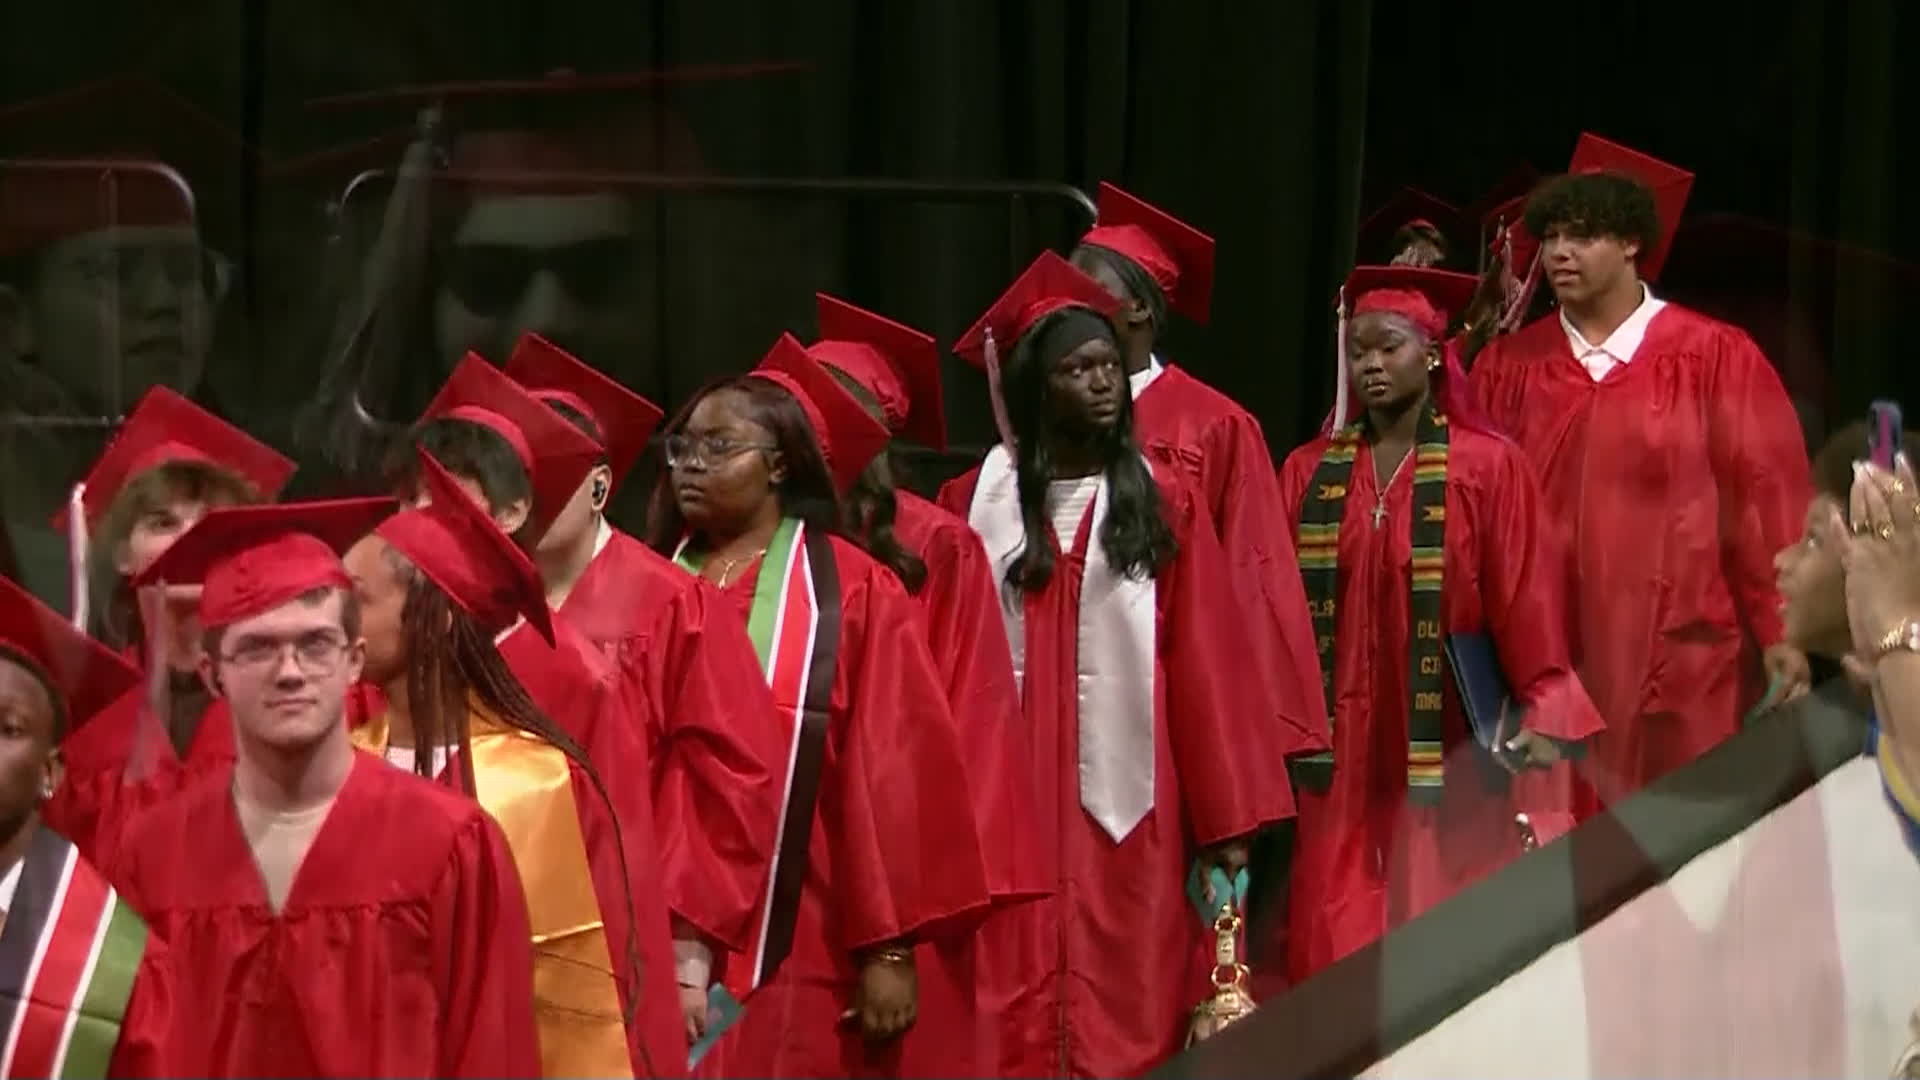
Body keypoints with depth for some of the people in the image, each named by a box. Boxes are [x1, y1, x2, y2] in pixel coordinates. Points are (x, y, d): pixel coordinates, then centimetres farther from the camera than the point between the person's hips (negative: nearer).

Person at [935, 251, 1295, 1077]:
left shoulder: (1165, 504, 4)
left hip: (1127, 797, 0)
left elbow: (1204, 663, 1)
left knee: (1129, 1012, 3)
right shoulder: (976, 502, 4)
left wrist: (1227, 816, -3)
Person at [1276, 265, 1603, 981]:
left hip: (1448, 764, -3)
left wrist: (1545, 714, -16)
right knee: (1336, 961, -1)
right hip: (1340, 760, 3)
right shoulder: (1308, 473, 8)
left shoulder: (1488, 469, -2)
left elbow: (1528, 604, -6)